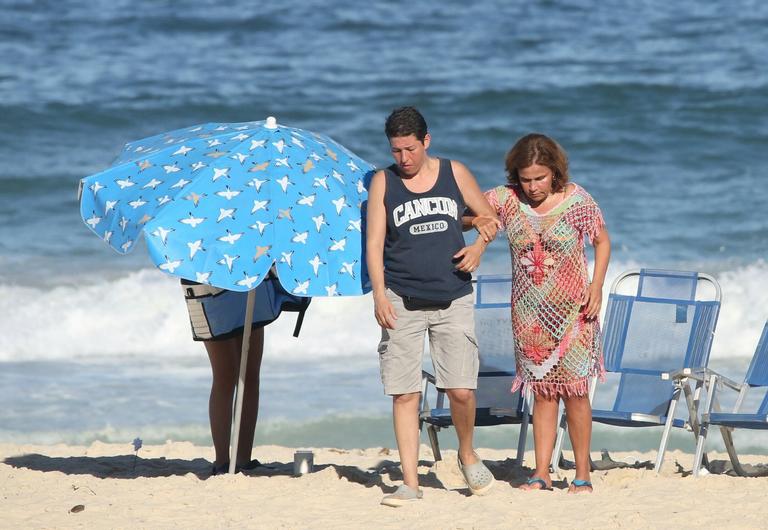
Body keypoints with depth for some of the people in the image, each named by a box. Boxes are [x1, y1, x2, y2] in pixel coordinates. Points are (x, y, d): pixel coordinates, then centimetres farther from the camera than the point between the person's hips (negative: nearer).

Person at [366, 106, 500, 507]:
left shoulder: (454, 174, 6)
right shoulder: (383, 182, 4)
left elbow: (488, 217, 16)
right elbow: (374, 243, 1)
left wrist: (479, 245, -5)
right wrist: (379, 294, -11)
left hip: (452, 299, 0)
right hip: (402, 301, 0)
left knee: (461, 390, -6)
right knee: (404, 394, -4)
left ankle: (467, 454, 23)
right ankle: (410, 483, 1)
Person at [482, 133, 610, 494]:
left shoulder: (576, 200, -7)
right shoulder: (506, 199, -2)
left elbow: (602, 241, 4)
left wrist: (596, 285, -8)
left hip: (572, 312, -2)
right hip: (530, 315, 2)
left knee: (574, 391, -1)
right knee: (542, 392, 4)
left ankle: (582, 475, 6)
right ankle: (541, 474, 6)